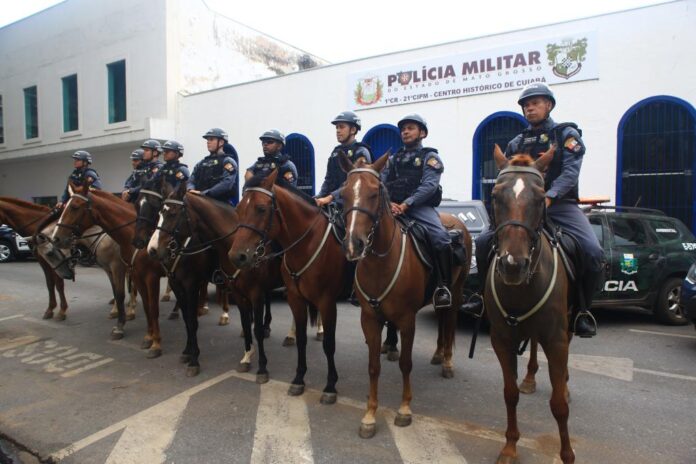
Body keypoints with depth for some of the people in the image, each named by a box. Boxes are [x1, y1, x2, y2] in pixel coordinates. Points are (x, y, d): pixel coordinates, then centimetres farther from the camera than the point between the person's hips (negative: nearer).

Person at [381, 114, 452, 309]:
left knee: (440, 237, -30)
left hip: (420, 207, -4)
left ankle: (443, 286, -18)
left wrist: (407, 204, -21)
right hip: (393, 207, 5)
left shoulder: (430, 157, 8)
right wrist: (388, 202, -10)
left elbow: (429, 185, -8)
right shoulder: (393, 158, 23)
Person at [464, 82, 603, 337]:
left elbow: (570, 172, -10)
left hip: (560, 205, -3)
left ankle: (582, 309, -3)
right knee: (483, 242, -11)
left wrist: (548, 197, -26)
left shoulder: (566, 134, 5)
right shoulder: (517, 143, 16)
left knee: (593, 251, -25)